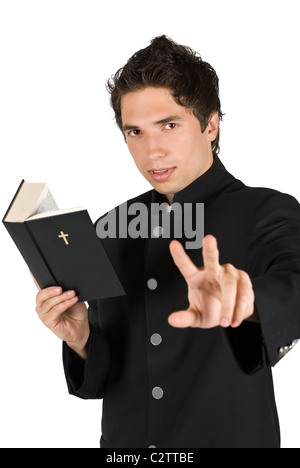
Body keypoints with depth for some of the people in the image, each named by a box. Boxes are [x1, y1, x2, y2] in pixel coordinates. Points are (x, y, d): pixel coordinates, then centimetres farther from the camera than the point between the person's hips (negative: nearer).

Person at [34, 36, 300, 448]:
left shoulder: (266, 213, -13)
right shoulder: (112, 231, 0)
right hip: (125, 441, 4)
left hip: (231, 437, -3)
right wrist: (81, 340, -17)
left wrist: (243, 300, -55)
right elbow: (104, 375, 4)